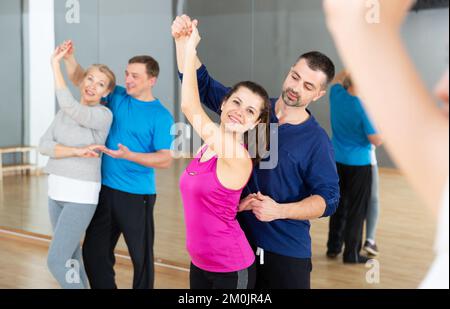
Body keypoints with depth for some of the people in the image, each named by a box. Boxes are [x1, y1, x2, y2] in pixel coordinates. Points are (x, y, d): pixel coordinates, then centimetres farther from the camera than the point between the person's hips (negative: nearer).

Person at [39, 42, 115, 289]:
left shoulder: (103, 115, -11)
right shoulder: (65, 112, 8)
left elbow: (69, 104, -29)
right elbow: (44, 145, -3)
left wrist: (56, 65, -23)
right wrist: (76, 152, -18)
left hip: (81, 194, -7)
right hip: (57, 189, 7)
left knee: (56, 261, -10)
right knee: (71, 256, 16)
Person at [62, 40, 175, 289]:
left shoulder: (161, 116, -9)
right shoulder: (117, 97, 5)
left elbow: (165, 160, -14)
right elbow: (81, 80, 11)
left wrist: (130, 156, -26)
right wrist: (69, 58, -8)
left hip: (136, 195, -5)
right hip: (105, 189, 5)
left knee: (141, 256, 4)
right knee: (94, 252, 12)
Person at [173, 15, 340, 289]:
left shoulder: (317, 140, -8)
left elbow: (328, 198, -11)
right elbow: (201, 84, 6)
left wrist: (280, 210, -25)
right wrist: (183, 41, -9)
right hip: (234, 240, 3)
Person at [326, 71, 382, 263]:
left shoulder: (337, 95, -5)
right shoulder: (365, 108, -21)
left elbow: (338, 79, 20)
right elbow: (377, 141, -16)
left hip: (338, 161, 6)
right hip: (359, 163, -6)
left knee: (339, 206, 18)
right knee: (357, 210, 2)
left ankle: (333, 247, 25)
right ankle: (352, 254, 6)